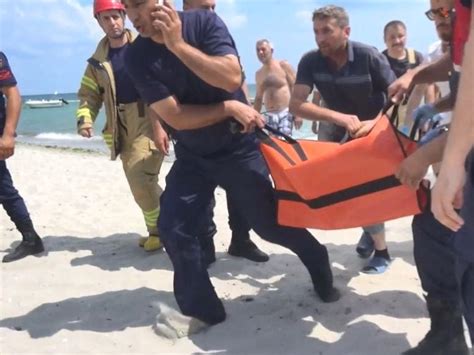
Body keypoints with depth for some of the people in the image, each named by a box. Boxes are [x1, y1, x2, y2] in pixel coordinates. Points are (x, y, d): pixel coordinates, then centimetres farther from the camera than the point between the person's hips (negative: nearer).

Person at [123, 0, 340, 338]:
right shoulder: (136, 57, -11)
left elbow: (232, 78, -29)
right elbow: (175, 116, -16)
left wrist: (178, 44, -32)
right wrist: (228, 108, -20)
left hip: (239, 149, -3)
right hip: (192, 156, 3)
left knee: (269, 224, 6)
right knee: (173, 229, -5)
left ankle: (321, 265, 34)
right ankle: (201, 310, 14)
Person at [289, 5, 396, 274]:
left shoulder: (369, 56, -24)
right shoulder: (310, 61, -18)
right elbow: (296, 104, -29)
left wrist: (376, 123, -39)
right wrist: (338, 118, -41)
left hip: (375, 128, -3)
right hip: (340, 130, 3)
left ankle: (381, 251, 8)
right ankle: (371, 230, 24)